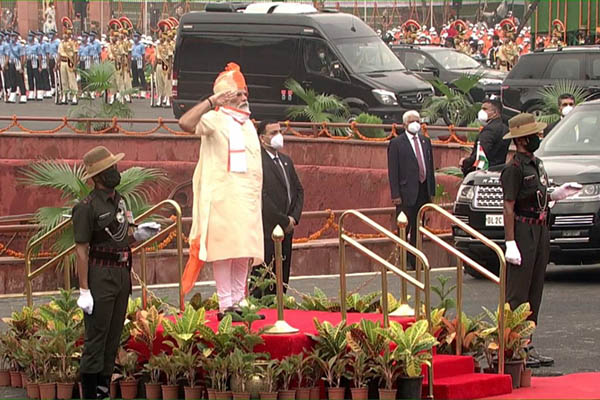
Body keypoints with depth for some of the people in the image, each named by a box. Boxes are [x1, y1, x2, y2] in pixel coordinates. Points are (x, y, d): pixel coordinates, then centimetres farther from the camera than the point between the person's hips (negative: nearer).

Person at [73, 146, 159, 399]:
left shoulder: (119, 201, 13)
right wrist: (84, 290, -17)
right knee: (96, 338, -7)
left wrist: (138, 234, 1)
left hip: (122, 273, 8)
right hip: (101, 275, -8)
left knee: (113, 338, 10)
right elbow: (81, 250, -13)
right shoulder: (87, 207, -12)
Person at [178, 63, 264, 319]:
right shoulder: (215, 120, -5)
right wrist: (212, 101, -27)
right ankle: (225, 305, -9)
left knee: (244, 251, 7)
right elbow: (186, 123, -26)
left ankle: (239, 302, 12)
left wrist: (257, 196, 20)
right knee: (224, 249, -9)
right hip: (223, 198, -8)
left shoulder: (247, 125, 20)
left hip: (248, 199, 8)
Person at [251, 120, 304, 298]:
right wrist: (284, 221, -12)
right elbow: (262, 197, -16)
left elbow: (298, 190, 19)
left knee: (282, 279, 8)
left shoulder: (286, 161, 17)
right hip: (267, 229, -8)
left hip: (286, 229, 8)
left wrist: (294, 217, 2)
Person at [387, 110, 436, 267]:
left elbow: (430, 166, 17)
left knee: (418, 229, 10)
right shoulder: (396, 143, -3)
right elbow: (393, 171, -6)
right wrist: (395, 194, -13)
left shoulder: (425, 141, 15)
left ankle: (415, 260, 15)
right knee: (404, 228, -5)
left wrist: (431, 190, 11)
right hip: (407, 192, -6)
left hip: (423, 191, 6)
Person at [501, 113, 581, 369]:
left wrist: (555, 195, 6)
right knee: (518, 294, -7)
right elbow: (509, 206, -16)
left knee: (534, 293, 11)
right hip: (523, 231, -9)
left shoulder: (536, 164, 15)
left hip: (540, 230, 9)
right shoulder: (514, 168, -13)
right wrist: (510, 243, -21)